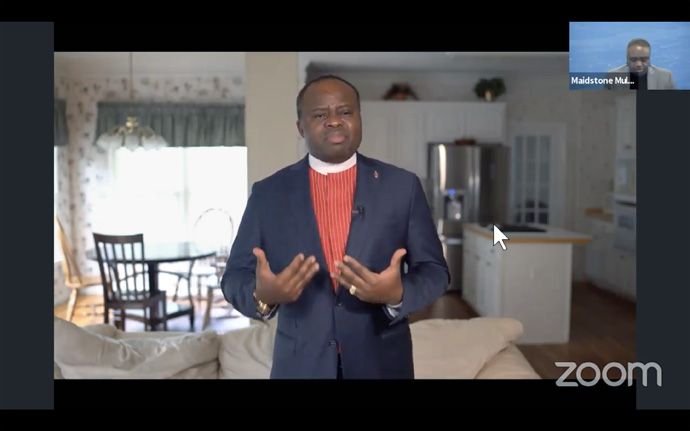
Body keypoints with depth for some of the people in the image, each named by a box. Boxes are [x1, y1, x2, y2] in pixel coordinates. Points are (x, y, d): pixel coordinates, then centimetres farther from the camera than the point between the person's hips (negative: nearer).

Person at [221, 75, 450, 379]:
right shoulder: (267, 192, -2)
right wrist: (262, 296, -22)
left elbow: (434, 270, -2)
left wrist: (398, 295, -22)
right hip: (299, 365, 0)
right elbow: (234, 277, 0)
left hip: (381, 363, 0)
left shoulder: (402, 185, -3)